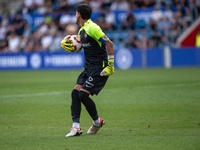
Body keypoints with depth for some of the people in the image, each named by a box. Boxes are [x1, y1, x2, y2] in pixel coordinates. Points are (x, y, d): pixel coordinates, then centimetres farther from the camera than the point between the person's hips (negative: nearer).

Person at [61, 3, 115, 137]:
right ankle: (76, 127, -4)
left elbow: (109, 43, -19)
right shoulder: (82, 30, 14)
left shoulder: (92, 28, -16)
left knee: (83, 94, -16)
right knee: (75, 92, -3)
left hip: (99, 69, -9)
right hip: (89, 68, 9)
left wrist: (110, 65, -20)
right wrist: (71, 46, 8)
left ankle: (97, 121, 7)